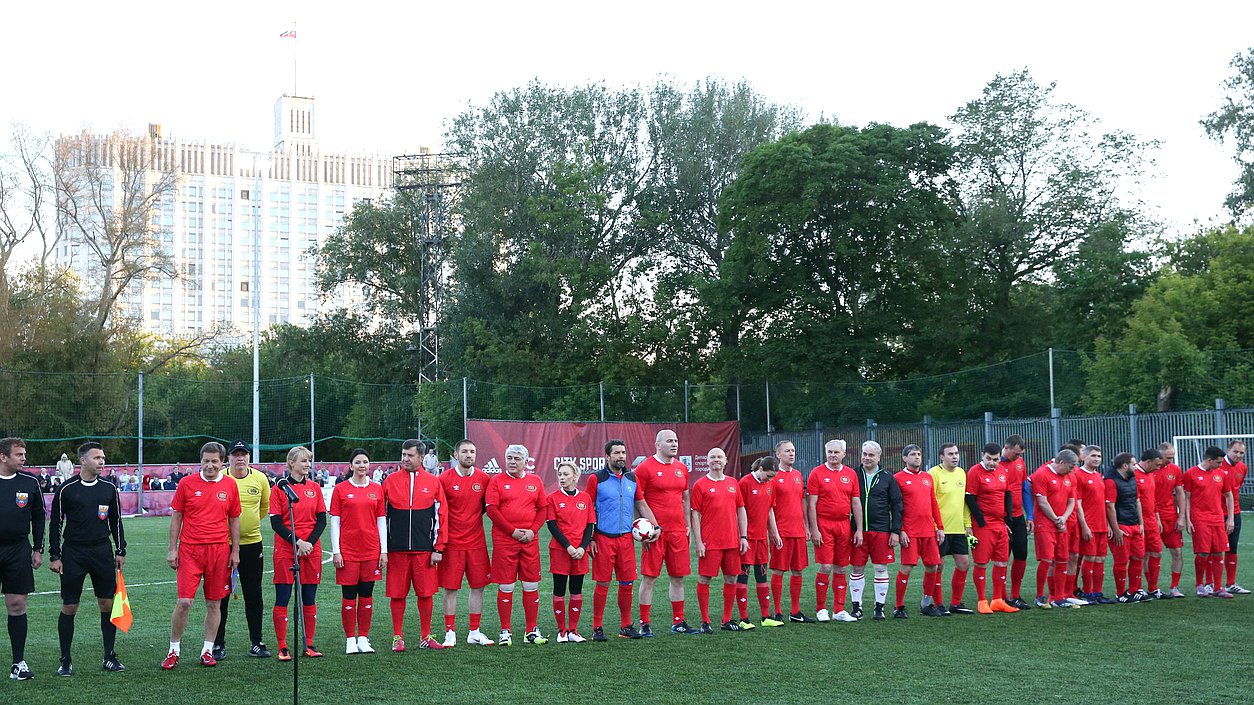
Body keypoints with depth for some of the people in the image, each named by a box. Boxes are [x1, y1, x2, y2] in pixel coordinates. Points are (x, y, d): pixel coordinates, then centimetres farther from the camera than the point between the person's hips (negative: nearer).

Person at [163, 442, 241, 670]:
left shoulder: (230, 485, 5)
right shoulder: (186, 483, 0)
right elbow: (176, 517, 4)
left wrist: (235, 551, 8)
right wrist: (172, 549, 0)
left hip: (219, 550, 2)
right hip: (190, 550, -2)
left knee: (214, 603, 6)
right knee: (184, 601, -7)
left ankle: (208, 651, 16)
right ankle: (174, 650, 7)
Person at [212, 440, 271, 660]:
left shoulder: (260, 479, 3)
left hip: (252, 543, 2)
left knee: (254, 596, 6)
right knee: (221, 596, 3)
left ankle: (256, 643, 14)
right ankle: (218, 644, 12)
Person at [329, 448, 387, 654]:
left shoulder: (377, 489, 7)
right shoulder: (340, 489, 1)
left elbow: (382, 521, 9)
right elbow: (334, 521, 0)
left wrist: (384, 550, 4)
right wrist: (336, 551, -5)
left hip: (371, 550, 2)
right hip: (348, 550, -2)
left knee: (367, 595, 6)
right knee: (349, 596, 1)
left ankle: (363, 639, 15)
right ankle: (350, 640, 10)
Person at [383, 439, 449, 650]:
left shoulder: (433, 482, 4)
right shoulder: (390, 481, 5)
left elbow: (441, 516, 5)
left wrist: (439, 548, -1)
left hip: (425, 549, 0)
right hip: (396, 549, 0)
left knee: (426, 593, 4)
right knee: (397, 594, 4)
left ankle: (425, 636, 15)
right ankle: (397, 637, 14)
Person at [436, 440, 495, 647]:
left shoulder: (483, 479, 4)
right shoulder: (444, 479, -4)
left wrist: (474, 515, 2)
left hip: (477, 542, 3)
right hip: (452, 542, -3)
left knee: (478, 586, 5)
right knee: (450, 588, 0)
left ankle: (474, 633, 14)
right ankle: (450, 633, 7)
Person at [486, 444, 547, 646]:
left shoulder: (535, 482, 11)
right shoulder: (497, 481, 1)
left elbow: (543, 509, 11)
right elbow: (491, 509, -6)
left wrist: (533, 530, -4)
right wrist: (512, 531, -10)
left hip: (530, 540, 3)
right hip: (504, 541, -3)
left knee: (531, 586, 5)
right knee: (506, 587, 0)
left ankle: (532, 631, 14)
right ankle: (505, 632, 8)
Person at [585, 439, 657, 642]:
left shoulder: (632, 478, 11)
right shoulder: (596, 479, -3)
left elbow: (642, 505, 19)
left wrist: (656, 527, 8)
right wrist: (589, 538, -7)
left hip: (626, 538, 4)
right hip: (603, 539, -4)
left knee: (627, 584, 6)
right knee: (603, 584, -2)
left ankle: (626, 626, 17)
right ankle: (597, 628, 7)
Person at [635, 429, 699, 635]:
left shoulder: (681, 468, 13)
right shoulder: (645, 468, -6)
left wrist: (687, 526, 16)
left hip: (678, 531, 6)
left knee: (678, 577, 9)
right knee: (650, 577, -2)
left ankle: (678, 622, 17)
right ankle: (644, 623, 5)